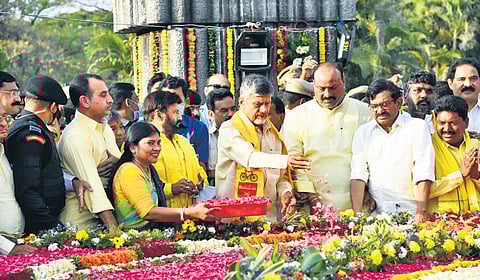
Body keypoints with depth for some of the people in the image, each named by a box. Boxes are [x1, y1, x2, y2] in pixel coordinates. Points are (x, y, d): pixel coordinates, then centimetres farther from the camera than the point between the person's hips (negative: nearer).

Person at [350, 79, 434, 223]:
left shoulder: (418, 127, 5)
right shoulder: (363, 132, 14)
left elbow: (423, 174, -3)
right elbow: (358, 175, 7)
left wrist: (421, 214, -12)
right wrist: (356, 215, -4)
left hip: (410, 212, -2)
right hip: (377, 214, 2)